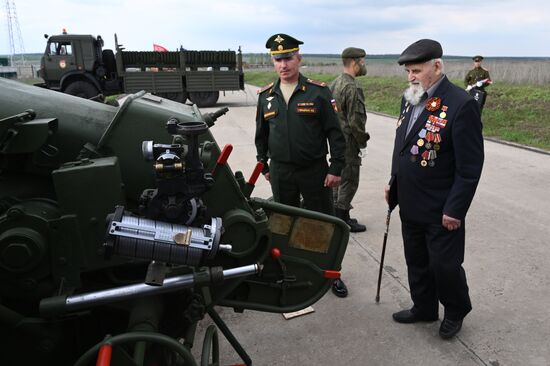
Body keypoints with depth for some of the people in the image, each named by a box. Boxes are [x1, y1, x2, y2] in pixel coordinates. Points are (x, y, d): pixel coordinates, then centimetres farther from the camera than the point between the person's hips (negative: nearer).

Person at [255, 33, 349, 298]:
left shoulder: (318, 92, -6)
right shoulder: (266, 96, 5)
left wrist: (336, 168, -9)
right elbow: (261, 134, 15)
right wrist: (263, 166, 15)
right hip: (280, 173, 3)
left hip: (315, 170, -3)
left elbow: (335, 132, -5)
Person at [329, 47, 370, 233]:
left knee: (339, 177, 18)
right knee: (349, 181, 1)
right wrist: (363, 141, -8)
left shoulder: (334, 83, 9)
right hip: (348, 142, -10)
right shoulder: (353, 88, -20)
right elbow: (356, 122, -22)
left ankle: (338, 215, 29)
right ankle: (343, 219, 10)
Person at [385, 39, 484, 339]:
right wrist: (393, 183, 15)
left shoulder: (461, 105, -19)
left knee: (445, 265, 9)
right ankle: (424, 308, 41)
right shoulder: (410, 99, 4)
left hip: (441, 210, -7)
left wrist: (454, 210, -17)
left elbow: (470, 166, -18)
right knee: (416, 262, 20)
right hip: (410, 204, 7)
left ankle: (455, 311, 36)